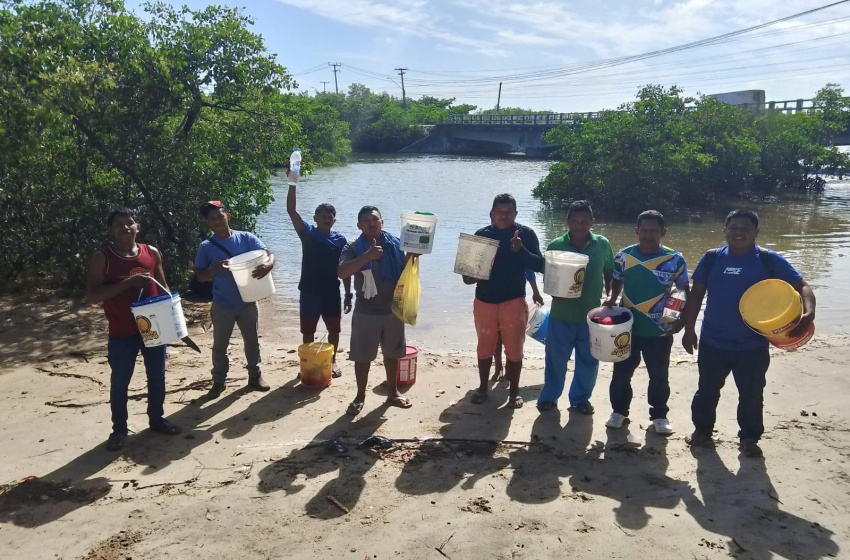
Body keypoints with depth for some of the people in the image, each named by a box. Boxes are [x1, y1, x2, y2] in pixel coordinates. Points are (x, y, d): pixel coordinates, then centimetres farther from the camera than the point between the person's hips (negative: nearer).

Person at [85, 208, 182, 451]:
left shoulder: (152, 253, 2)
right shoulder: (102, 257, -9)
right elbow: (91, 295, -15)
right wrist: (127, 283, -24)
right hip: (122, 333, -3)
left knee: (157, 376, 15)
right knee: (120, 382, 7)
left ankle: (156, 419, 34)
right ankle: (119, 429, 25)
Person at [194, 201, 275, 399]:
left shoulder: (246, 238, -5)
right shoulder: (206, 247, -5)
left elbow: (269, 254, -11)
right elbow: (200, 276, -5)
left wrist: (268, 264, -35)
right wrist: (216, 269, -26)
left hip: (248, 302, 1)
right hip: (222, 306, 0)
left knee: (252, 341, 14)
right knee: (220, 345, 12)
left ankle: (255, 376, 32)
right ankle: (218, 381, 27)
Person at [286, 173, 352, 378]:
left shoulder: (340, 240, 0)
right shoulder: (307, 233, -5)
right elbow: (291, 211, -17)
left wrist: (348, 293, 2)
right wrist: (292, 184, -29)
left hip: (332, 292, 1)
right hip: (309, 291, -1)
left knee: (334, 330, 12)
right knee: (308, 331, 10)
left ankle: (332, 361, 31)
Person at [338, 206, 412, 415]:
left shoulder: (395, 243, -2)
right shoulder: (353, 248, -9)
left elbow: (406, 271, 10)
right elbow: (341, 272, -27)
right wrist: (367, 256, -36)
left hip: (393, 310, 3)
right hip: (366, 313, -2)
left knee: (392, 353, 17)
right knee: (362, 357, 7)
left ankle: (392, 392, 34)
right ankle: (360, 396, 24)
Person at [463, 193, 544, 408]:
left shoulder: (526, 234, -3)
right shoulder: (482, 234, 2)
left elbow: (539, 265, -9)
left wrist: (520, 250, -25)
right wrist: (468, 276, -13)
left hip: (513, 301, -2)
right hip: (484, 300, 2)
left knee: (514, 349, 5)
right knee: (485, 348, 13)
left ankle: (514, 391, 20)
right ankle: (482, 387, 29)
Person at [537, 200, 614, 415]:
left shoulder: (603, 244, -5)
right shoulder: (556, 245, -8)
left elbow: (609, 274, 8)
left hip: (591, 314, 1)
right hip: (561, 314, -1)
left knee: (588, 360, 14)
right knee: (555, 358, 11)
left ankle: (581, 398, 34)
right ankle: (549, 396, 30)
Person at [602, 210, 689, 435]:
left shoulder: (675, 260, -9)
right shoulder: (623, 256, -4)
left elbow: (685, 292, -1)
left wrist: (682, 320, -11)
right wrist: (611, 298, -7)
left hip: (660, 331, -1)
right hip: (627, 327, 1)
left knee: (659, 376, 12)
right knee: (621, 373, 12)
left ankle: (659, 415, 30)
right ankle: (619, 410, 31)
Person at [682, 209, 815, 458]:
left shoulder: (770, 260, -6)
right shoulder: (711, 259, -1)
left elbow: (801, 286, -8)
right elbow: (696, 295, 4)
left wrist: (808, 312, -28)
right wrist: (689, 330, 2)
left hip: (753, 346, -1)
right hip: (712, 342, 1)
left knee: (751, 395, 12)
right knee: (707, 390, 16)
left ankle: (749, 438, 30)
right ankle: (702, 430, 34)